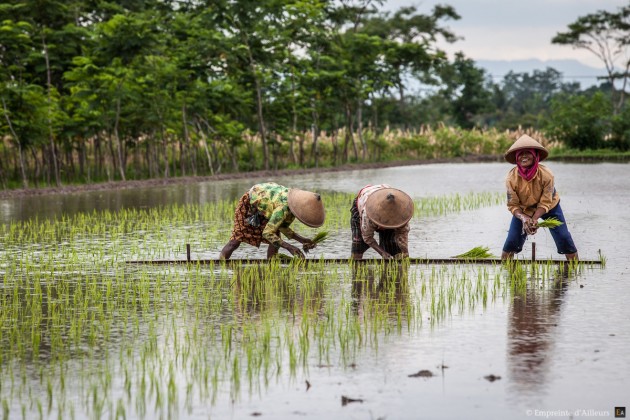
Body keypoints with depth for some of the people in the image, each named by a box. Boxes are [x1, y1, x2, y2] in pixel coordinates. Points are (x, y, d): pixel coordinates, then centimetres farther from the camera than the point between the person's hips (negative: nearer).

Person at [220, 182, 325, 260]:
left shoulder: (297, 202, -20)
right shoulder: (283, 209, -42)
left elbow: (282, 227, -11)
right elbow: (267, 233, -37)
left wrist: (302, 240, -21)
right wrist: (289, 247, -43)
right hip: (249, 204, -7)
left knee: (276, 240, -6)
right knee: (235, 241, -5)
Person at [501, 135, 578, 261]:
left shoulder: (546, 175, -31)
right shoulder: (511, 178, -28)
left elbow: (545, 203, -23)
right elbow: (513, 205, -20)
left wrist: (534, 219, -39)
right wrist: (524, 218, -39)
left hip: (549, 207, -1)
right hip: (523, 210, 1)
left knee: (564, 239, -6)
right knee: (511, 241, -6)